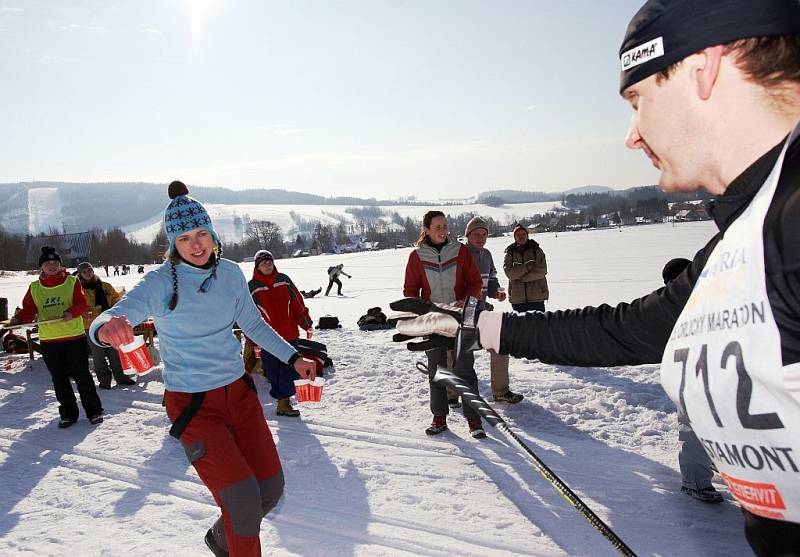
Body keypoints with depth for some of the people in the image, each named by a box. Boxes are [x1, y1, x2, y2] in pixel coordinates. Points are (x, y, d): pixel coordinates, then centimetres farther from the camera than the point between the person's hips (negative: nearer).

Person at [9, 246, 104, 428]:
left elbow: (81, 303, -7)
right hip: (48, 340, 3)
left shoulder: (72, 282, 1)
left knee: (81, 375, 2)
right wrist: (18, 319, -12)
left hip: (74, 336, -3)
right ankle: (68, 414, 22)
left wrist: (71, 312, -26)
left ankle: (94, 411, 13)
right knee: (59, 379, 10)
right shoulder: (34, 288, 9)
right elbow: (29, 310, 7)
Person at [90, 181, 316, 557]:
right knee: (243, 498, -12)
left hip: (238, 391, 5)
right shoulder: (160, 283, -14)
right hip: (192, 404, -5)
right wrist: (106, 328, -49)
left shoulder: (230, 273, -1)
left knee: (271, 488, 10)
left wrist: (292, 357, 11)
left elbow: (253, 324, 12)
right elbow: (106, 321, -25)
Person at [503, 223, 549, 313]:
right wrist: (527, 266, -17)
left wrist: (520, 277, -11)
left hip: (537, 297, -1)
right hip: (517, 298, 1)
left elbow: (542, 271, -8)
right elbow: (509, 273, -9)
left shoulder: (537, 250, 3)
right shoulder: (509, 253, 5)